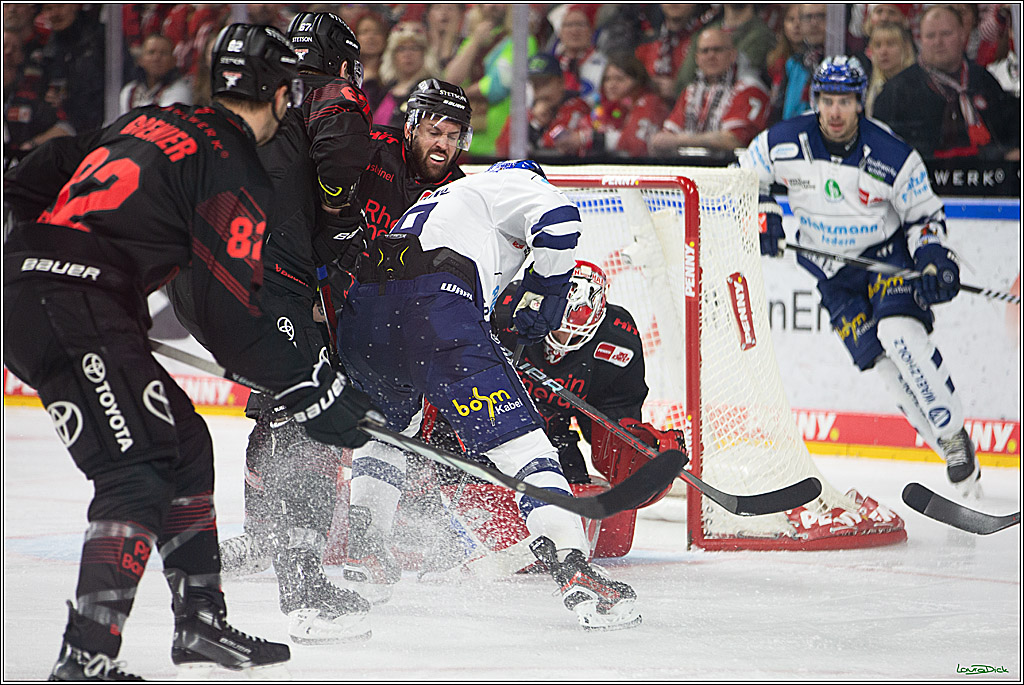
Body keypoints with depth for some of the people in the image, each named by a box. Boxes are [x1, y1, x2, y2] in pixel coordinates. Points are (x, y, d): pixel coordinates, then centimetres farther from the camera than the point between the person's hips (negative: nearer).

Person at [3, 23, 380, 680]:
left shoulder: (153, 122, 20)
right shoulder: (233, 170, -6)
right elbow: (227, 317, -10)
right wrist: (313, 388, -3)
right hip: (72, 311, -10)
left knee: (184, 442, 17)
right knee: (140, 470, -15)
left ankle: (201, 621, 23)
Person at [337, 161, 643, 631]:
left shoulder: (434, 200, 43)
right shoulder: (517, 182, 21)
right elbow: (557, 216, -2)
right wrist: (544, 290, 10)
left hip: (360, 315, 7)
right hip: (433, 303, -7)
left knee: (391, 425, 36)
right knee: (517, 436, -9)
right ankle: (571, 567, -22)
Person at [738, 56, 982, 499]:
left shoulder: (893, 156, -19)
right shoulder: (784, 144, -14)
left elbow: (924, 215, -7)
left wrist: (935, 262, -23)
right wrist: (762, 217, -14)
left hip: (889, 254, -3)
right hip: (832, 272, 3)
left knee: (899, 333, -28)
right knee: (880, 361, -6)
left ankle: (954, 434, -18)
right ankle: (955, 459, 3)